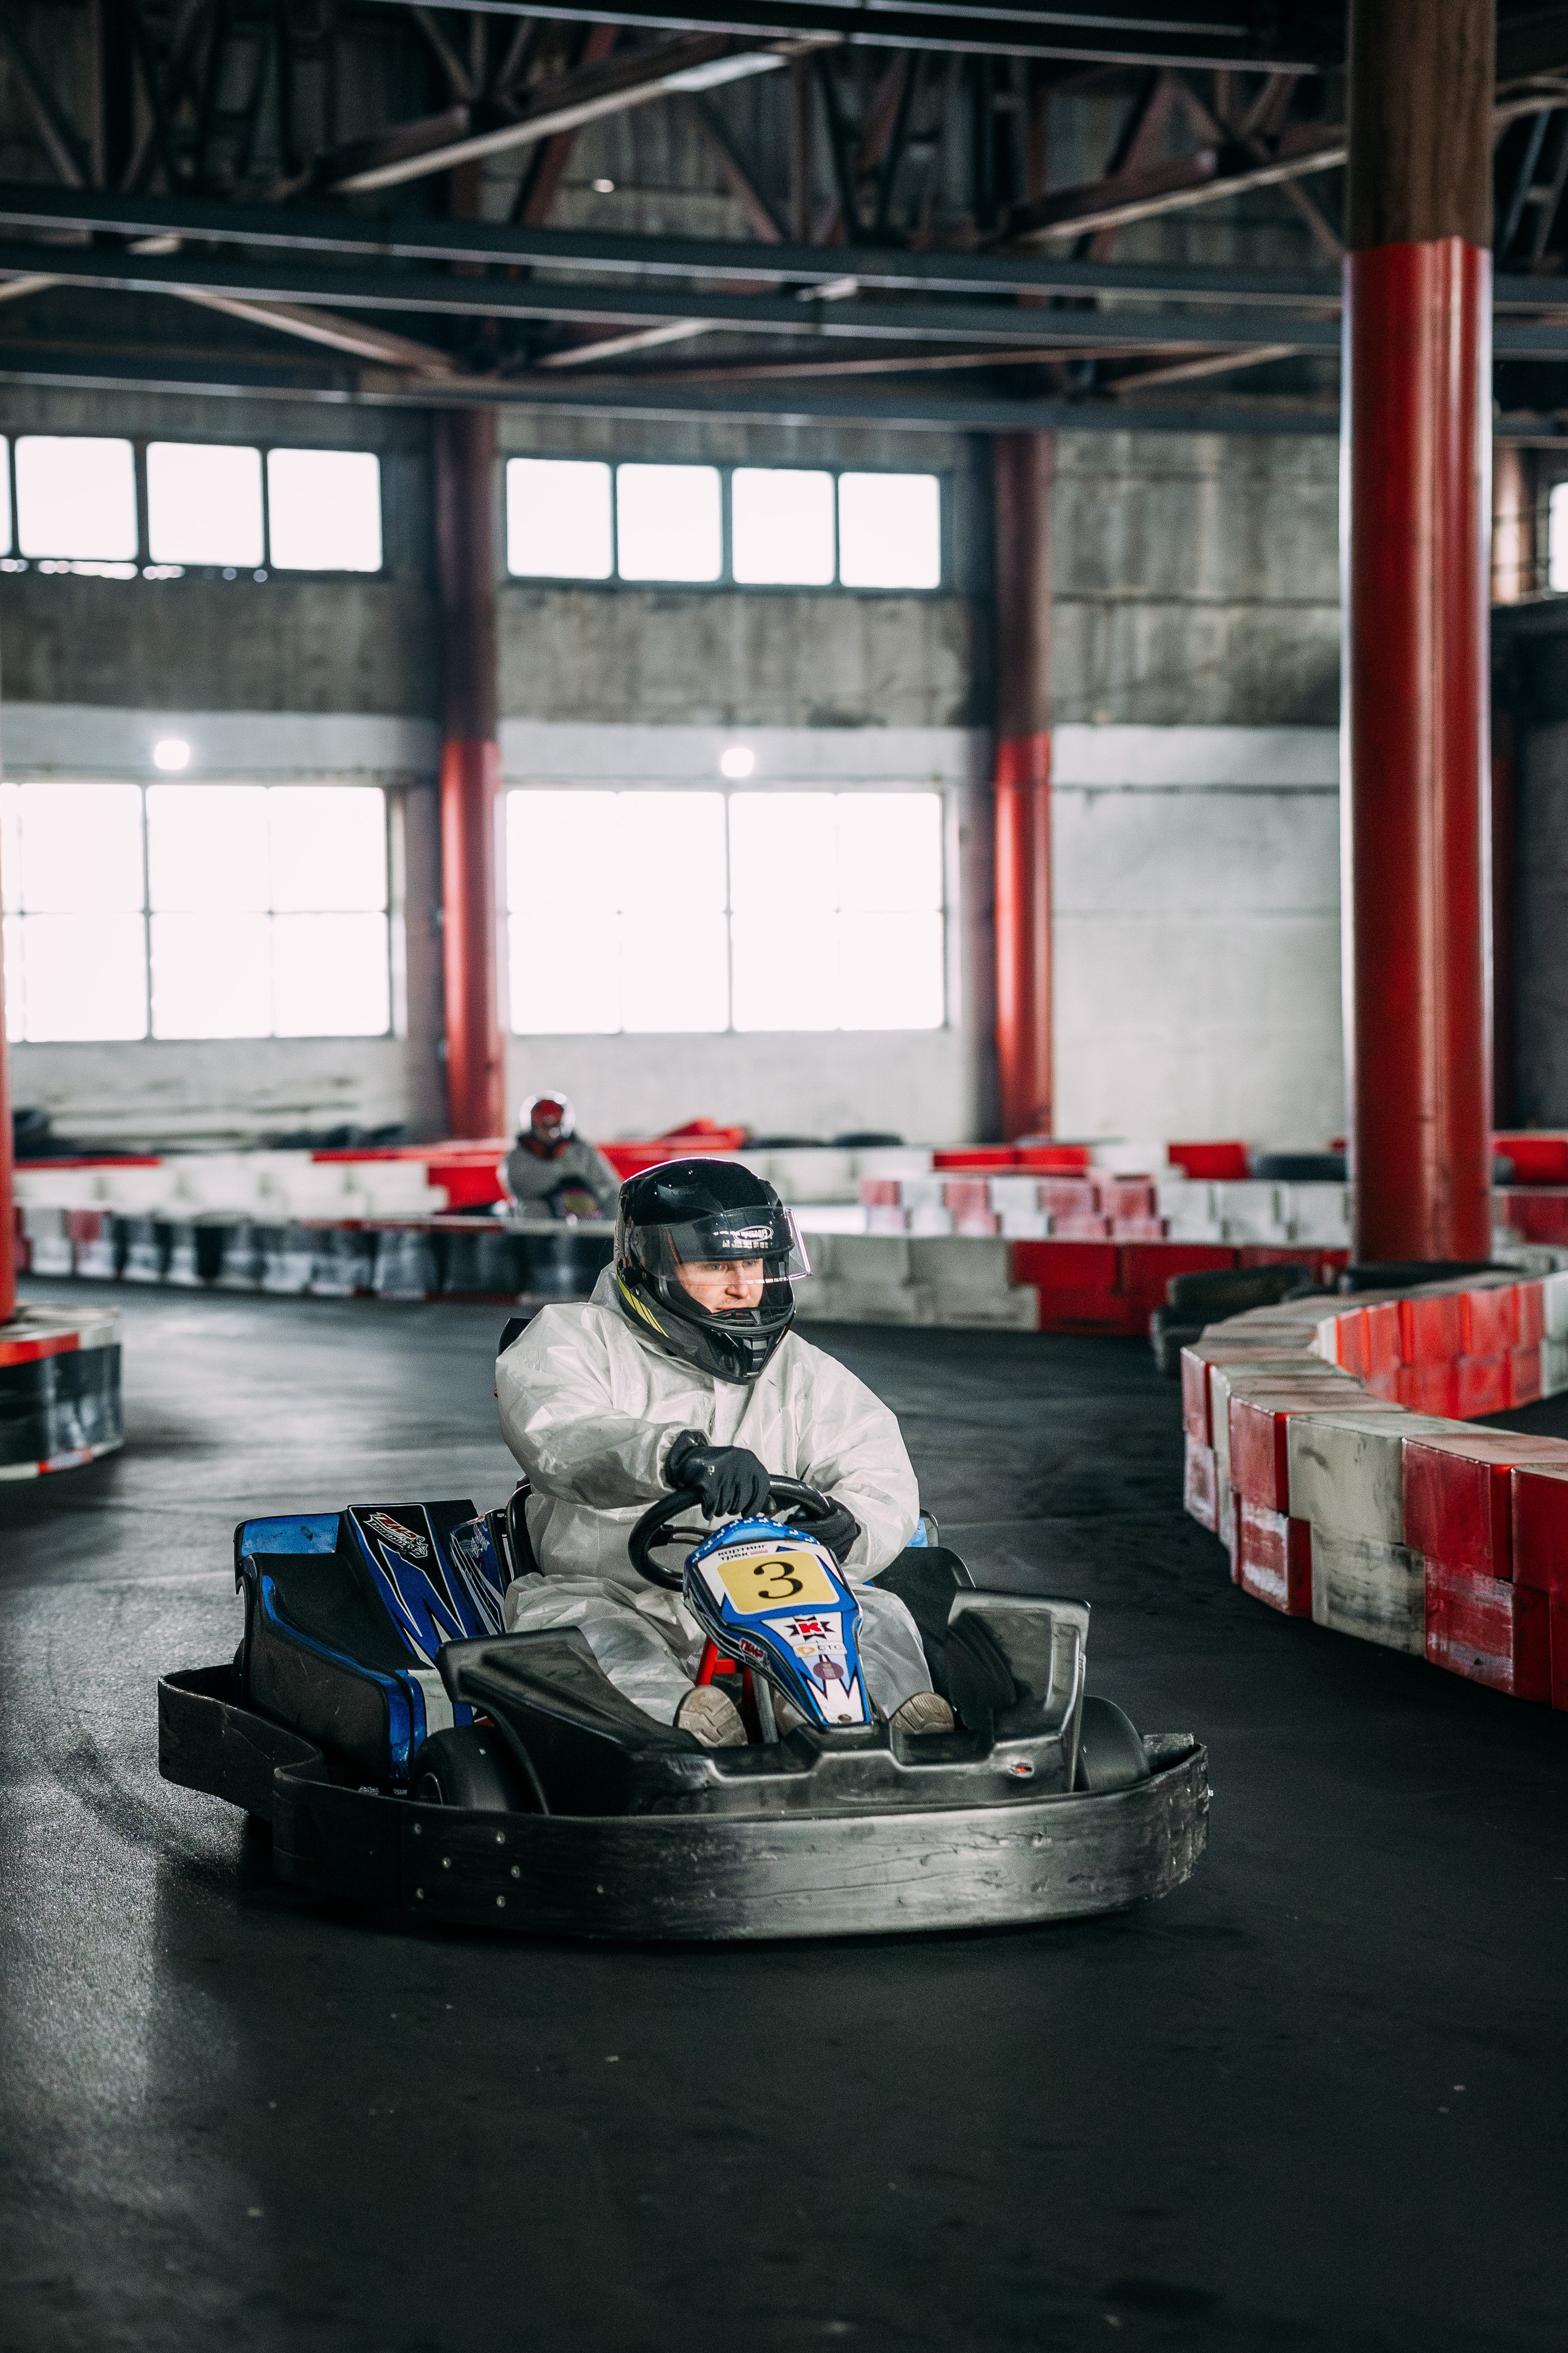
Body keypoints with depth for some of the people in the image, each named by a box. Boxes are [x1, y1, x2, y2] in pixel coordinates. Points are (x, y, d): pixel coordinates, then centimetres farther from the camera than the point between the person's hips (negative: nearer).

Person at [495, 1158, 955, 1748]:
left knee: (880, 1615, -21)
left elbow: (883, 1486, 4)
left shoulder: (802, 1370, 16)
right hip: (614, 1600, -3)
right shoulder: (576, 1340, 3)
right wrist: (677, 1454, -41)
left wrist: (843, 1528, -22)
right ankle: (688, 1720, -62)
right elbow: (559, 1436, -20)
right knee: (569, 1621, -34)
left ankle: (917, 1732, -51)